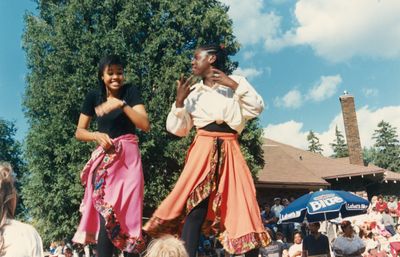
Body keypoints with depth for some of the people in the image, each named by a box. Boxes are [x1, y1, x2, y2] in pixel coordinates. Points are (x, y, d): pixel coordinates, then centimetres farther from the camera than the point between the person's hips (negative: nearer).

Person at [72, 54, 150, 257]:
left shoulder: (130, 91, 1)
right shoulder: (93, 96, 6)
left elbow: (145, 125, -11)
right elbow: (79, 132, 9)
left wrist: (122, 104, -21)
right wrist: (96, 135, -11)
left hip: (128, 157, -1)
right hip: (104, 158, 1)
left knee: (128, 212, -1)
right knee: (104, 212, -10)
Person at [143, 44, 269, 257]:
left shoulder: (235, 83, 10)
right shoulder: (193, 92, 14)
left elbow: (256, 108, -4)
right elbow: (177, 129, 12)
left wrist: (234, 84, -8)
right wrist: (179, 101, 0)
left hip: (229, 151, 0)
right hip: (203, 151, 1)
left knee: (243, 207, -4)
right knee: (195, 208, -11)